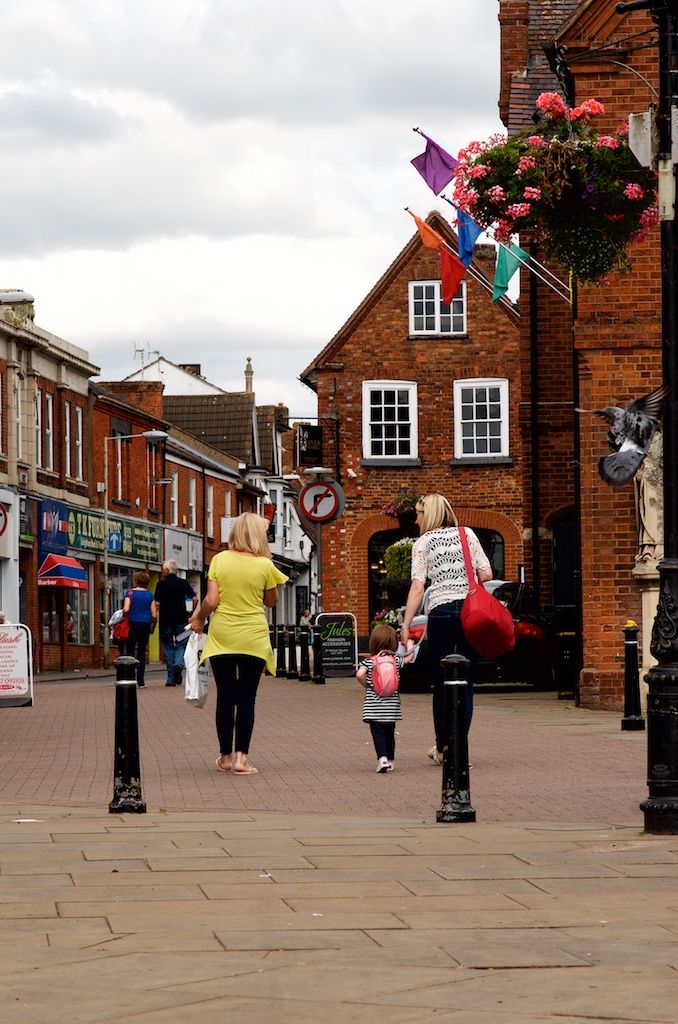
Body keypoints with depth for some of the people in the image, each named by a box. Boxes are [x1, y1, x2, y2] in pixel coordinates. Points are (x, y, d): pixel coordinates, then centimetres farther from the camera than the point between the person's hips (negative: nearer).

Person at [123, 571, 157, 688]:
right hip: (145, 624, 2)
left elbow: (126, 609, -15)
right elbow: (154, 615, 1)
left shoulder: (130, 593, -3)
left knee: (130, 651, 5)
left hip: (133, 623, -2)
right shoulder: (149, 595, 4)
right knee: (142, 652, 6)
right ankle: (140, 681, 3)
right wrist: (153, 626, 16)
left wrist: (123, 615, 6)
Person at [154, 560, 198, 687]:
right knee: (181, 645, 8)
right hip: (181, 619, 1)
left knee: (168, 648, 6)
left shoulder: (161, 584, -3)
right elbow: (195, 598, -5)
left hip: (165, 620, -1)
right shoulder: (184, 583, 2)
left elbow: (157, 603, -8)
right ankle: (178, 665, -22)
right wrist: (191, 613, 8)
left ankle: (171, 679, 5)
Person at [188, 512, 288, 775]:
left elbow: (211, 601, -7)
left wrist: (198, 618, 11)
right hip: (253, 638, -2)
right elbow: (272, 601, 7)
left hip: (222, 636, 2)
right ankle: (241, 757, -4)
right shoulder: (264, 565, -6)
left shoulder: (219, 560, -3)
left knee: (225, 697, 10)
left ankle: (225, 757, 17)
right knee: (246, 697, 2)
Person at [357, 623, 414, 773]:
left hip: (373, 707, -2)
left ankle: (382, 758, -21)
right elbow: (409, 657, 20)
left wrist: (367, 685, 0)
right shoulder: (396, 660, 1)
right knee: (389, 733, 16)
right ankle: (390, 760, 24)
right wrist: (410, 645, 39)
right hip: (391, 706, 2)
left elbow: (360, 675, -19)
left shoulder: (368, 661, -3)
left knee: (378, 733, -2)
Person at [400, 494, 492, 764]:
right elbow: (486, 574, 5)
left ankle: (442, 749, 18)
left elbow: (417, 587, -6)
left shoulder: (423, 543, 2)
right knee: (466, 684, 3)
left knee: (441, 684, 10)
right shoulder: (467, 534, 9)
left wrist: (405, 626, -7)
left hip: (441, 612, -1)